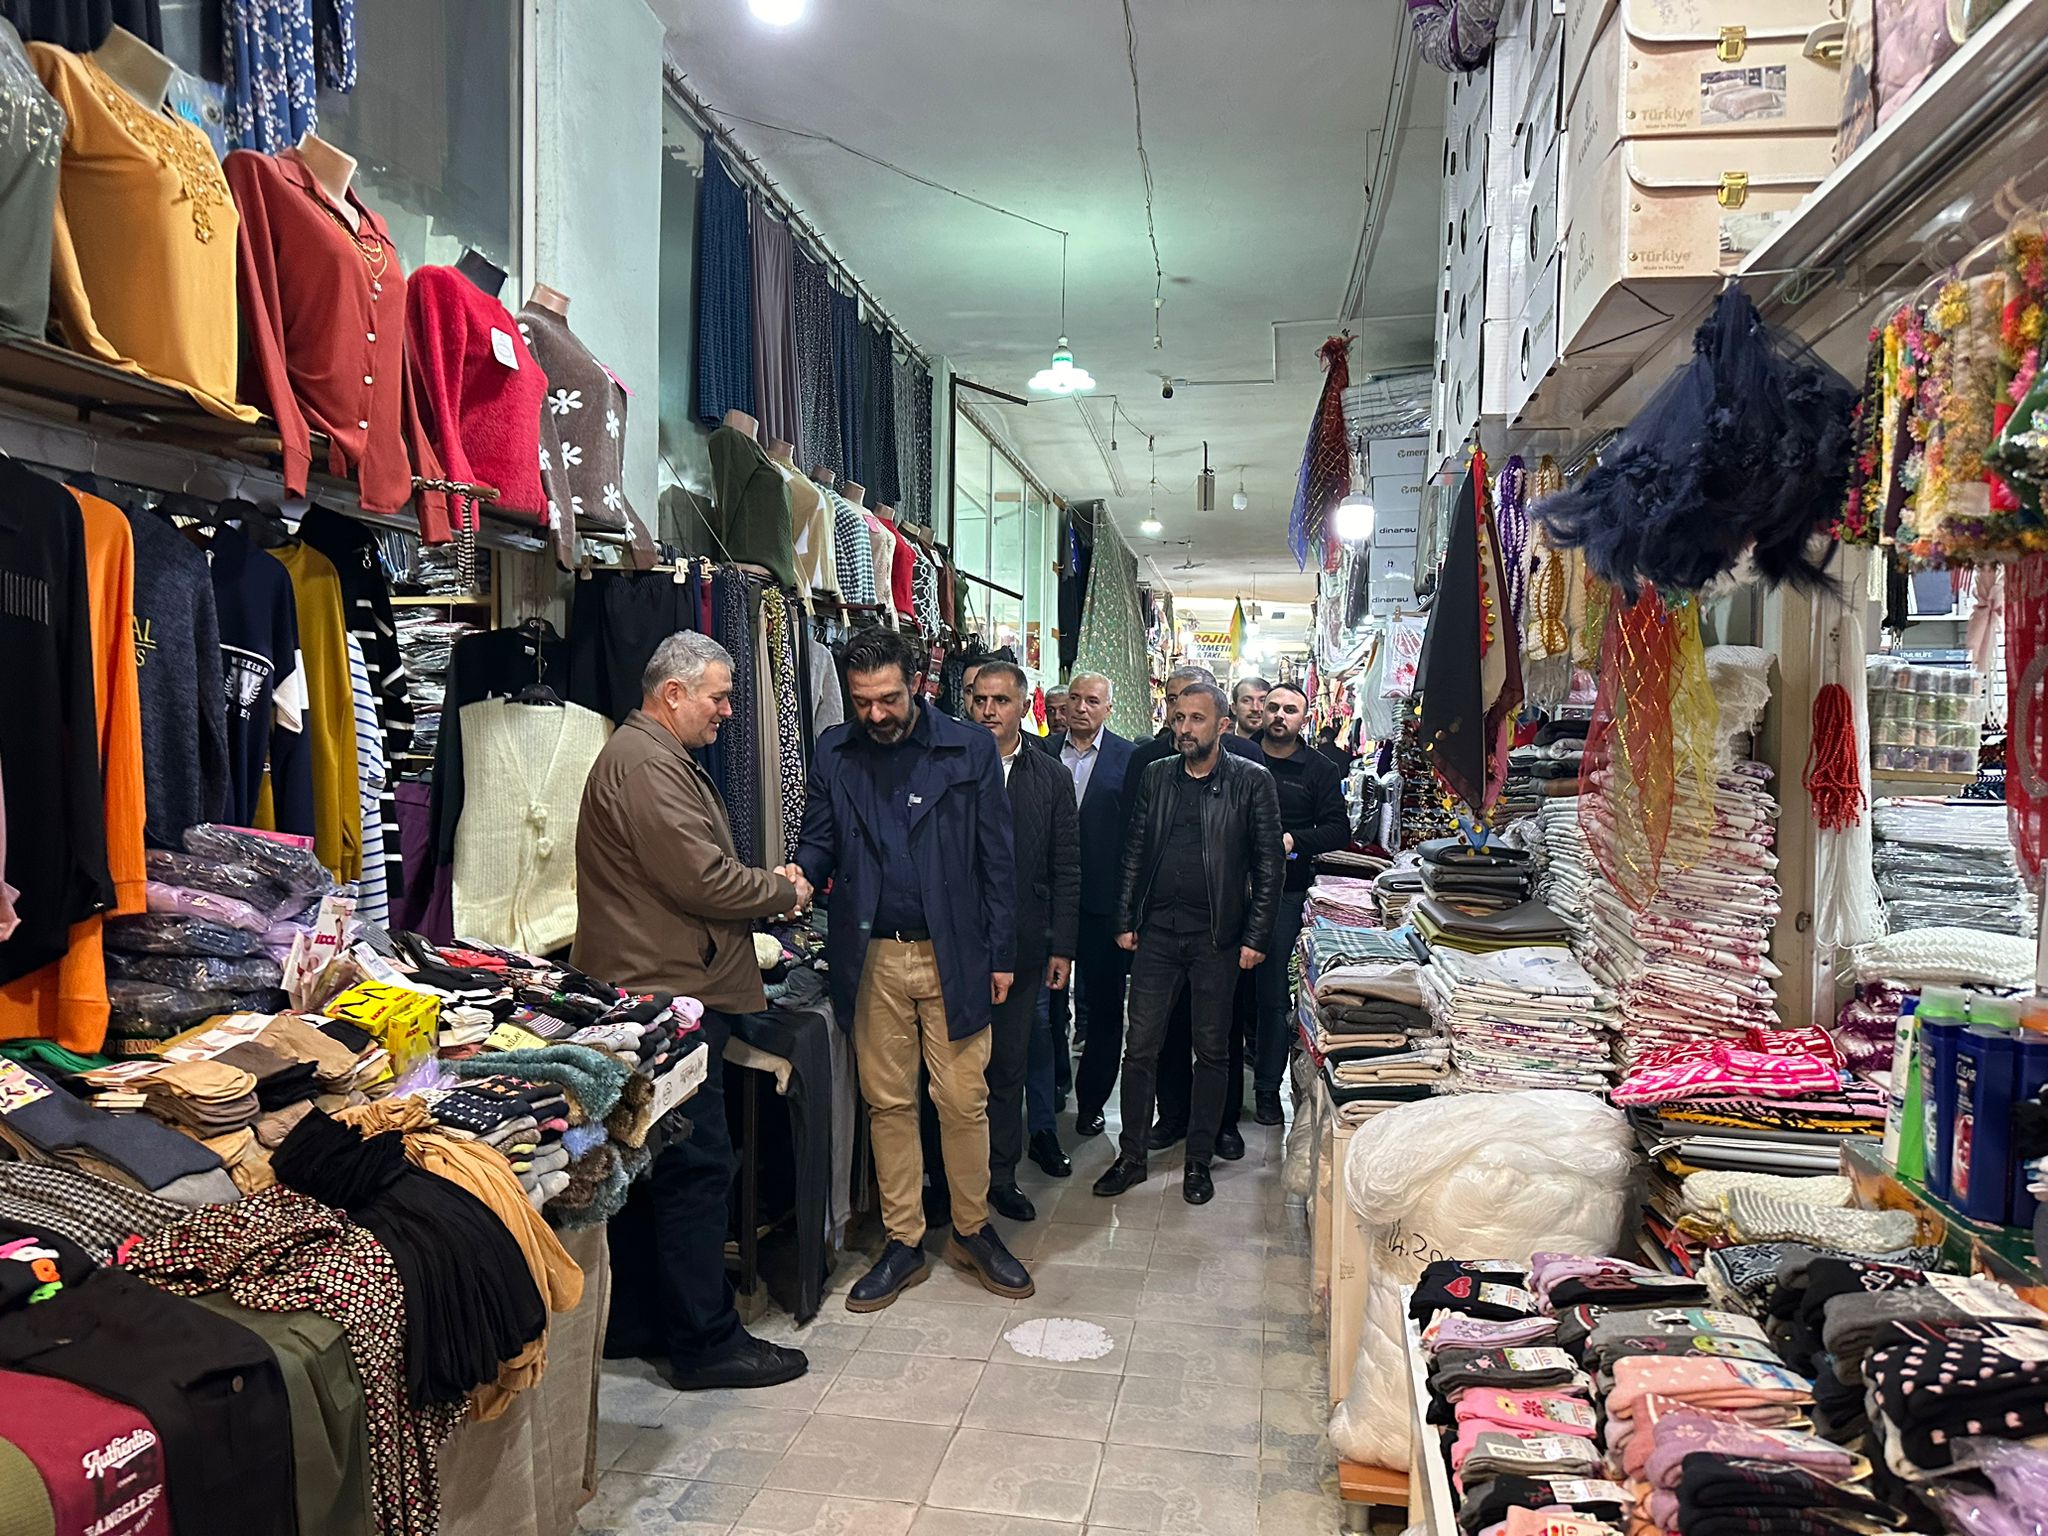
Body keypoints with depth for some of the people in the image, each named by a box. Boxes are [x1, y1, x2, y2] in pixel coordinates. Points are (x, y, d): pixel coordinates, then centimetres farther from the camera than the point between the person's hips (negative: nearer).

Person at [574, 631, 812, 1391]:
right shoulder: (644, 764, -16)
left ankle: (634, 1321, 28)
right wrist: (782, 892, -5)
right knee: (696, 1165, -4)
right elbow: (702, 880, -22)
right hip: (667, 995, -11)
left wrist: (764, 882, 8)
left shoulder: (663, 758, 20)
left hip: (656, 994, 11)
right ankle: (707, 1342, 6)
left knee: (652, 1165, 17)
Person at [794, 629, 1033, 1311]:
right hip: (871, 956, 2)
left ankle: (971, 1230, 25)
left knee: (963, 1101, 4)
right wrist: (802, 873, -15)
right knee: (887, 1102, 10)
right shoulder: (834, 754, 5)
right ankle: (903, 1242, 24)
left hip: (954, 954, -2)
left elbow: (996, 858, 0)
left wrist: (1001, 954, -1)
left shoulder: (969, 749, -2)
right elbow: (819, 840, 9)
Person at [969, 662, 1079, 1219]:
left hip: (1021, 946, 2)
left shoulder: (1051, 777, 5)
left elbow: (1066, 871, 6)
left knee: (1010, 1067, 11)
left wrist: (1062, 948, 2)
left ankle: (1000, 1175, 24)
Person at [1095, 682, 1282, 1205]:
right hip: (1156, 932, 3)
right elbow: (1134, 853, 10)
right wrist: (1126, 921, 4)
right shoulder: (1155, 778, 8)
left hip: (1217, 937, -2)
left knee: (1211, 1053, 8)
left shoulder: (1251, 783, -2)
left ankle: (1198, 1161, 21)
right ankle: (1131, 1157, 18)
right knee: (1140, 1048, 5)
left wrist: (1255, 938, -7)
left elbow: (1268, 865, -2)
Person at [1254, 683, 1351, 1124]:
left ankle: (1268, 1088, 9)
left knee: (1273, 991, 0)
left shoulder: (1318, 770, 6)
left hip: (1284, 892, -1)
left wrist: (1294, 840, -14)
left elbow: (1339, 829, 1)